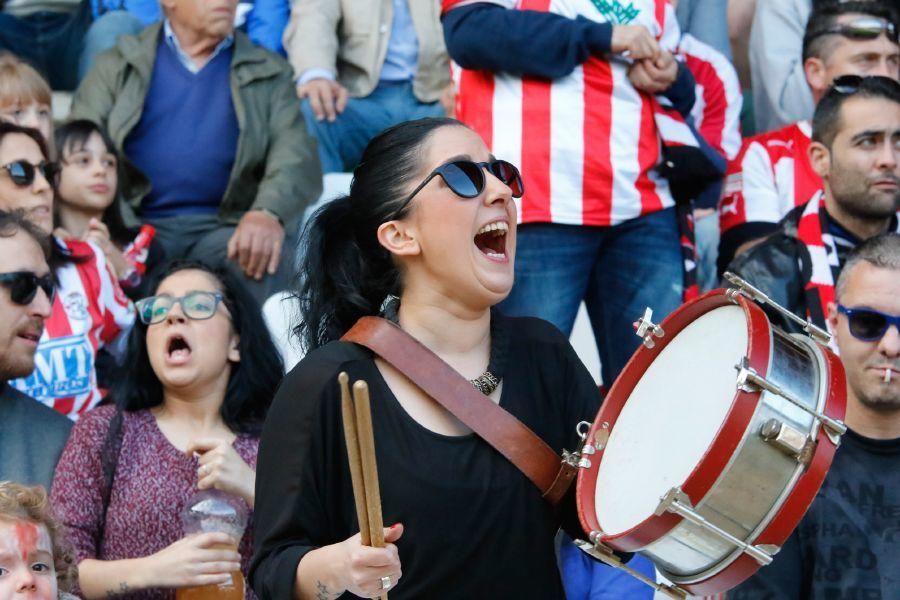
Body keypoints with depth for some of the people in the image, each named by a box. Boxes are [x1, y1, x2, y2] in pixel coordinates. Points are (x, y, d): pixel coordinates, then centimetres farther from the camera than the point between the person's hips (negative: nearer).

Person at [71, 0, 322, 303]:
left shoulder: (269, 74, 16)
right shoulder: (118, 66, 16)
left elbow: (297, 154, 0)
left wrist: (269, 212, -24)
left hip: (223, 228, 0)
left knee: (271, 256, -32)